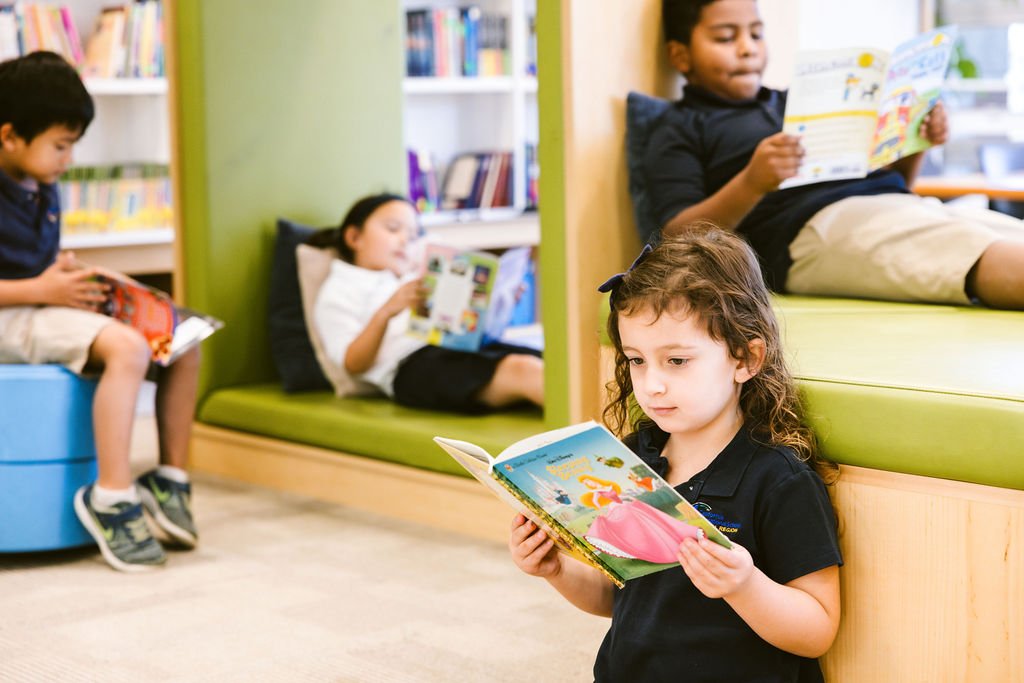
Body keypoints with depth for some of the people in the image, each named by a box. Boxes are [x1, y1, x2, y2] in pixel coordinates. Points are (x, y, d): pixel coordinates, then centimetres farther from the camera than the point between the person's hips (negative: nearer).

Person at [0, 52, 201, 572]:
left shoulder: (45, 192, 12)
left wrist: (73, 276, 3)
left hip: (45, 311, 9)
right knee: (127, 347, -31)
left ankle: (171, 478, 5)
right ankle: (111, 497, -25)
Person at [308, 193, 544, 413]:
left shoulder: (416, 280, 39)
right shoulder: (338, 290, 19)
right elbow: (354, 365, 2)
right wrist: (386, 312, -13)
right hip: (413, 367, -7)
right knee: (521, 370, -36)